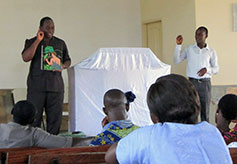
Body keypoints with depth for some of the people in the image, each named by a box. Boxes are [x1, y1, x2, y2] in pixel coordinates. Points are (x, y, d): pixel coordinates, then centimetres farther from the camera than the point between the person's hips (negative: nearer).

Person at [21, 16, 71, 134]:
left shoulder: (60, 43, 14)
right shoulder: (32, 42, 6)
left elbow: (68, 60, 22)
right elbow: (26, 58, -11)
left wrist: (62, 66, -1)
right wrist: (38, 40, -12)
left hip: (56, 86, 3)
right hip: (36, 86, -2)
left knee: (55, 118, 2)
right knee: (34, 117, -5)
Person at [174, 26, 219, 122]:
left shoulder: (211, 52, 5)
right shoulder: (189, 49, 7)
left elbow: (216, 69, 7)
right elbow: (176, 60, 4)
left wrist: (207, 69, -14)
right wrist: (178, 45, -4)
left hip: (205, 82, 0)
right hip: (192, 82, 0)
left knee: (205, 110, 3)